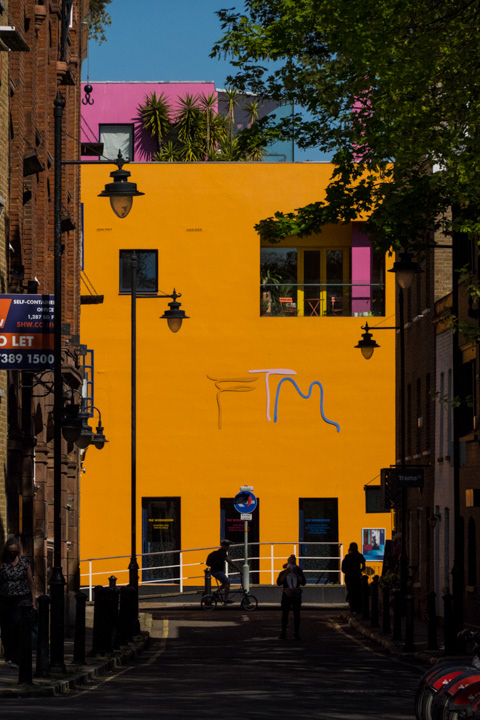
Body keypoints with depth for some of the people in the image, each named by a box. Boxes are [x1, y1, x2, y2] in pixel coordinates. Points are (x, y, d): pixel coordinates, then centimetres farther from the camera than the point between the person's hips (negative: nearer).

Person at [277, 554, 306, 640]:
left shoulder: (299, 572, 6)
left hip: (296, 595, 0)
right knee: (284, 615, -4)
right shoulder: (283, 573, 5)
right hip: (286, 596, 0)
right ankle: (283, 633, 1)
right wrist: (285, 574, -16)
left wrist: (297, 574, -15)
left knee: (296, 615, -1)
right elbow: (279, 583, -9)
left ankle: (296, 634, 4)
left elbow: (303, 582, -5)